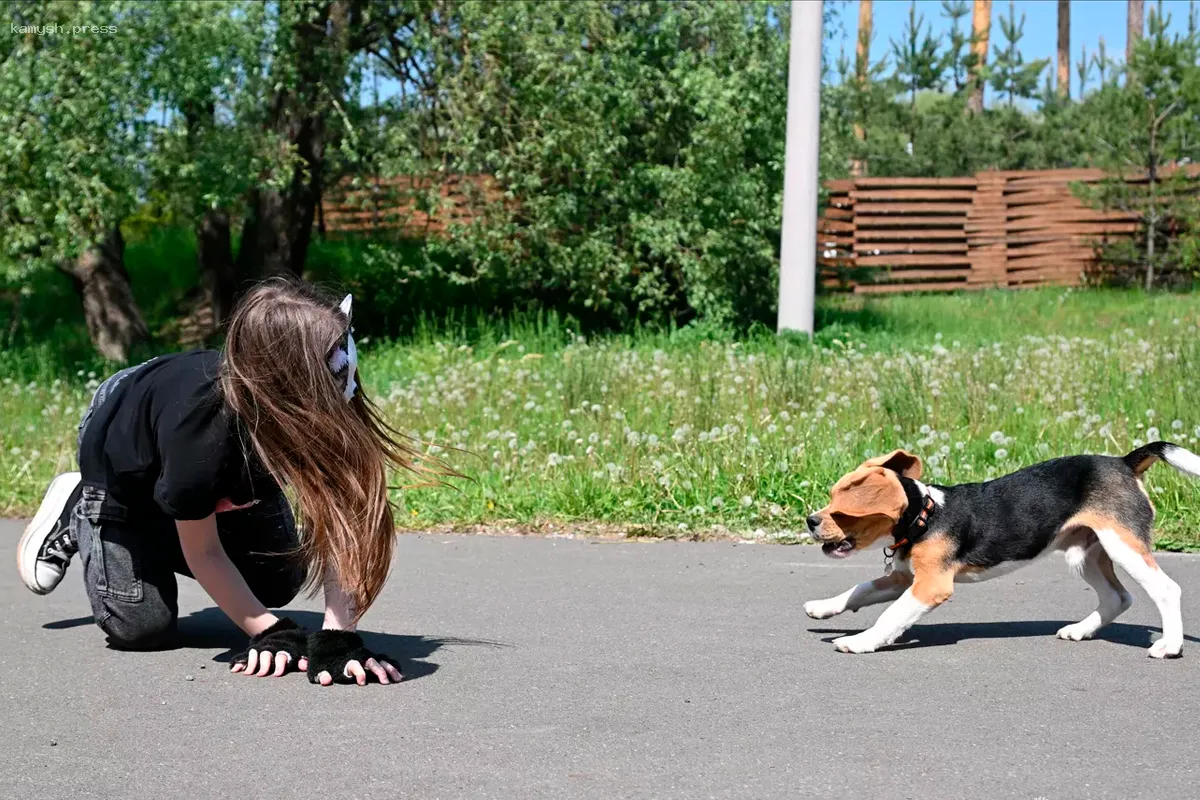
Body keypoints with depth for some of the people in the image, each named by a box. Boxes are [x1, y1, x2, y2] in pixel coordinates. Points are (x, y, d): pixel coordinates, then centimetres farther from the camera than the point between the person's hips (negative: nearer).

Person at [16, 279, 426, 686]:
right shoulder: (199, 431, -45)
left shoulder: (326, 409, -38)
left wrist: (337, 636, -45)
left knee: (276, 586, 4)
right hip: (125, 463, -4)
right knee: (142, 626, -5)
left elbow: (339, 521, -36)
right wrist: (271, 632, -28)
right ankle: (77, 514, 19)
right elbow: (203, 553, -28)